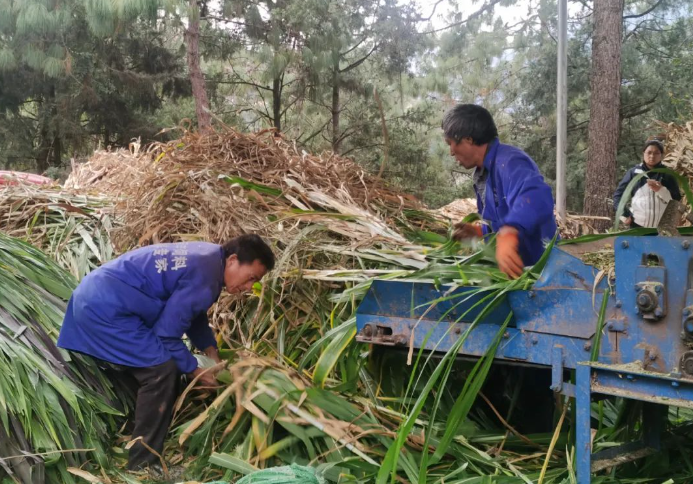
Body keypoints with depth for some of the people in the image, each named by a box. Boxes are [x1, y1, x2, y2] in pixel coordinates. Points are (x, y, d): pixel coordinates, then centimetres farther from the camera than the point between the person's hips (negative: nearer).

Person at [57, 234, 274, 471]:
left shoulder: (207, 258, 9)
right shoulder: (203, 278, -22)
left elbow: (192, 314, 21)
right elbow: (167, 333, -17)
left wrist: (211, 353, 14)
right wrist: (195, 370, -4)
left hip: (94, 296, 11)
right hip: (106, 307, -11)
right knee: (162, 371, -12)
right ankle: (142, 463, -2)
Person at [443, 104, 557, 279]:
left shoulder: (508, 162, -21)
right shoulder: (484, 173, 13)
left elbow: (536, 197, -43)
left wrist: (507, 234, -58)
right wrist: (479, 231, 10)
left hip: (537, 267, -10)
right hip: (512, 269, 10)